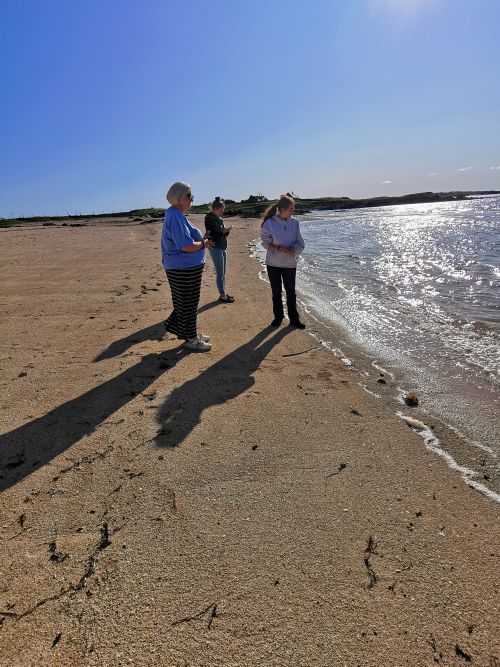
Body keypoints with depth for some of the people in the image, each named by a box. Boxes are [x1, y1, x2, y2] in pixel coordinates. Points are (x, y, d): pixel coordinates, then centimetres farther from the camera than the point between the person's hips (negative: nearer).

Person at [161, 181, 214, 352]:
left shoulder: (175, 215, 14)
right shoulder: (176, 217, -21)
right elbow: (187, 246, -27)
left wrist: (202, 240, 12)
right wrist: (204, 244, -11)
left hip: (181, 267, 11)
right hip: (185, 268, -11)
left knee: (186, 303, 20)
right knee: (188, 304, 2)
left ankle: (191, 333, 33)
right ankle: (190, 339, 15)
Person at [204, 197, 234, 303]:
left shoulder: (219, 219, 13)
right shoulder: (209, 218, -10)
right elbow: (210, 234, -15)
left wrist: (226, 230, -5)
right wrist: (223, 231, -21)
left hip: (223, 248, 9)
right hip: (215, 248, -9)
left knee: (223, 273, 13)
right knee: (220, 273, -5)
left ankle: (223, 293, 21)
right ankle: (222, 295, 2)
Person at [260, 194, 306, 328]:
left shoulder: (294, 223, -1)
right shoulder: (269, 223, -9)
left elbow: (300, 243, 2)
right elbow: (266, 244, -8)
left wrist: (293, 249, -19)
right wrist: (280, 249, -21)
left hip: (289, 263, 2)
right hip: (273, 263, -1)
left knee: (291, 292, 6)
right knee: (276, 292, 11)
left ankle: (294, 319, 18)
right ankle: (278, 317, 26)